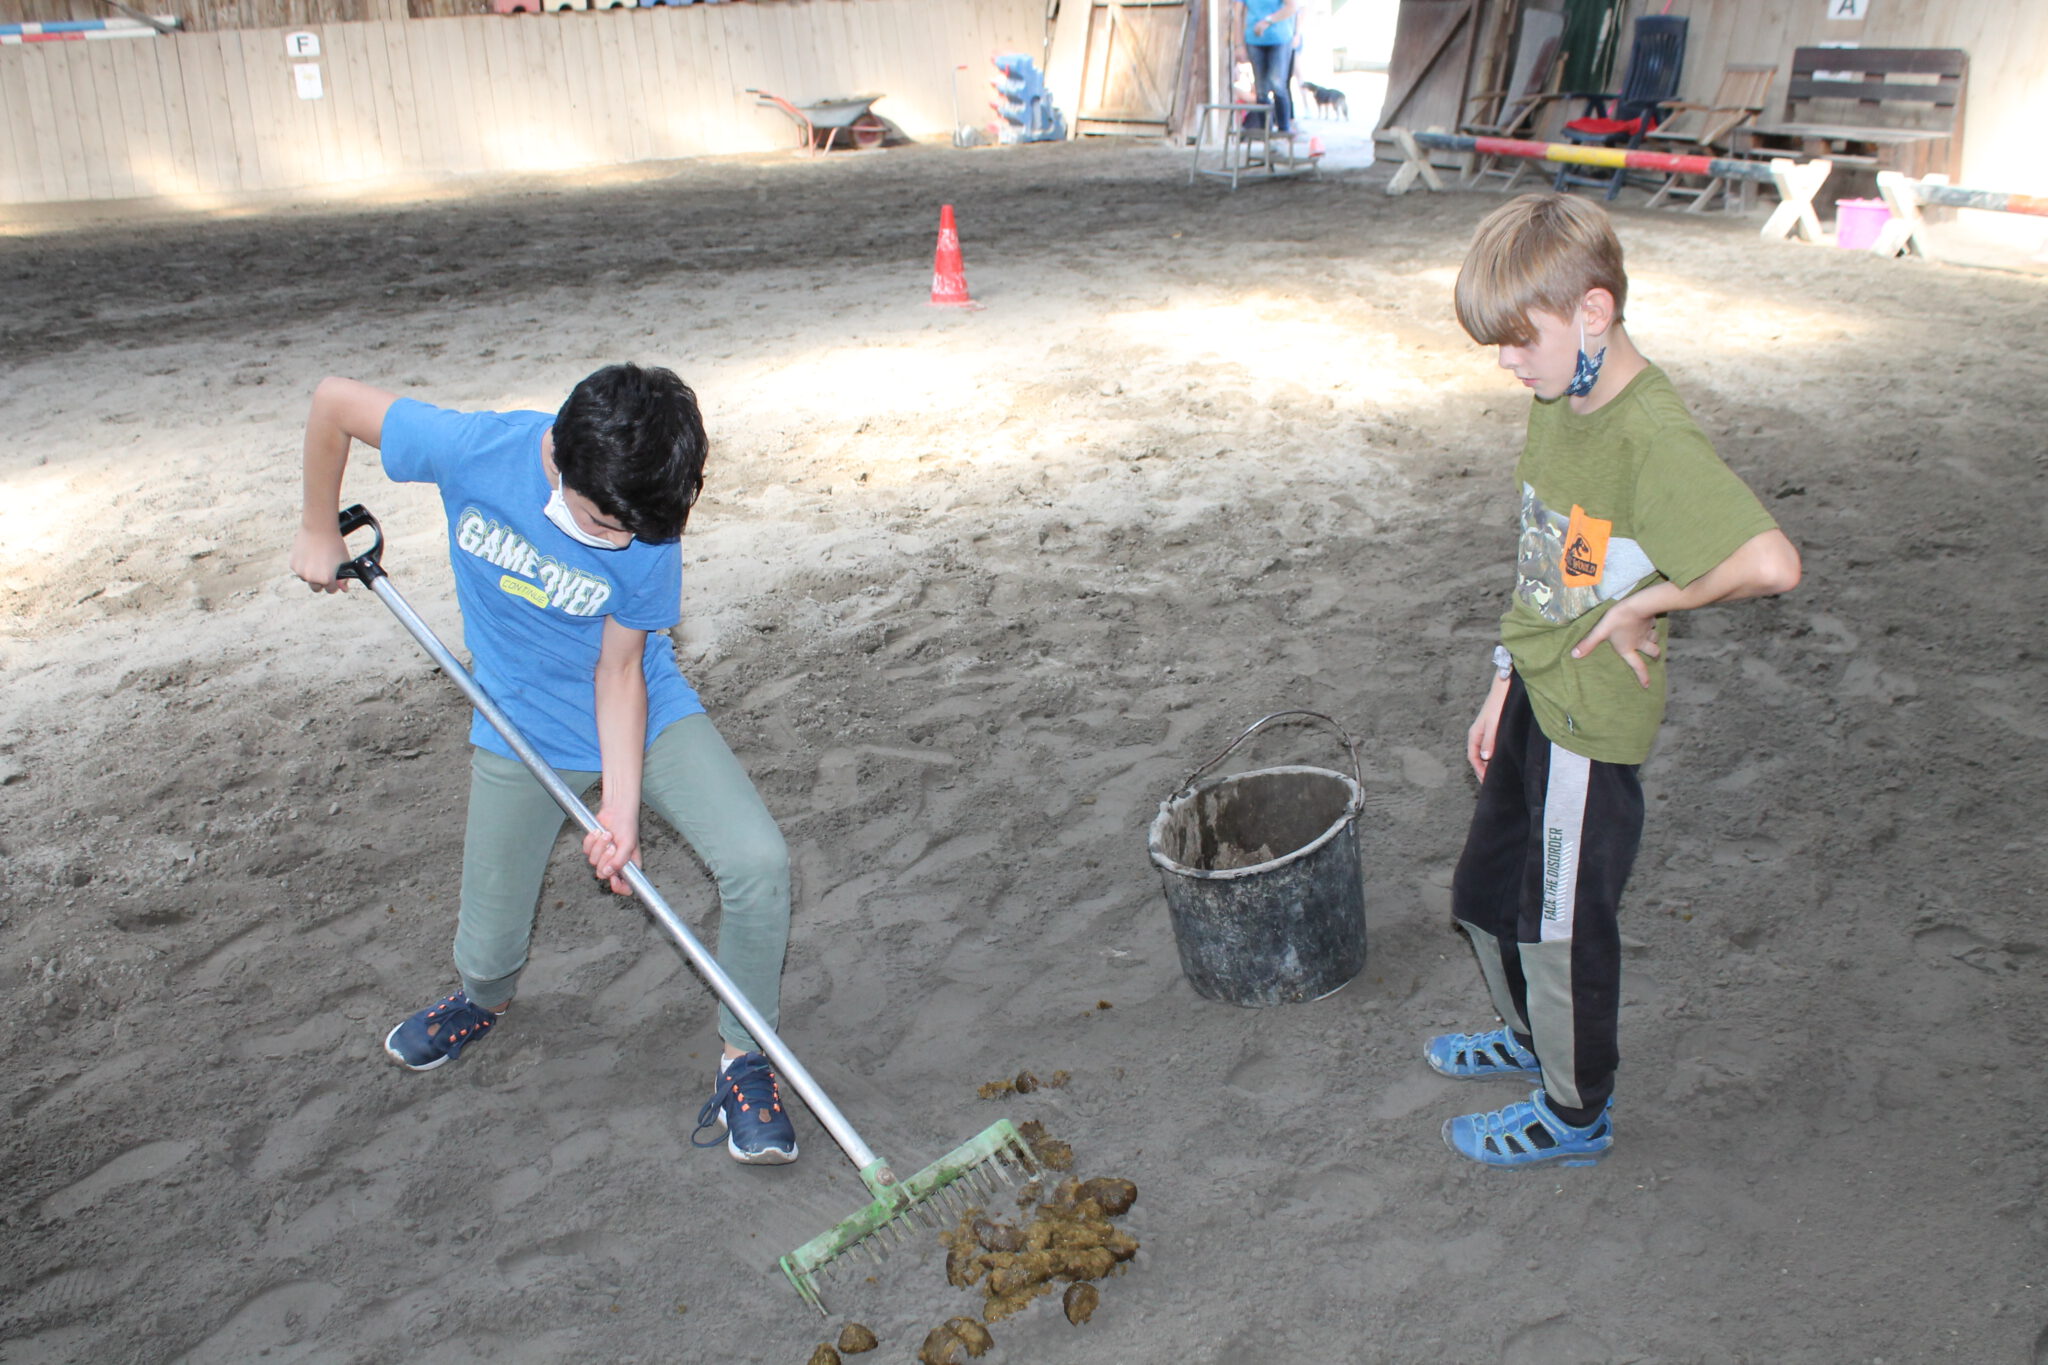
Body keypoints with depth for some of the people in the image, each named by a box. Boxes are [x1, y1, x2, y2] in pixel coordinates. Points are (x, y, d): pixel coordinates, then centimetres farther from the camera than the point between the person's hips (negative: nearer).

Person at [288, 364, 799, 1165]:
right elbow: (333, 401, -10)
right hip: (521, 732, 1)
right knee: (488, 948, 6)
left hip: (645, 718, -1)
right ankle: (482, 1003, 47)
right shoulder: (473, 450, -27)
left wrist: (621, 806, -23)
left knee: (758, 863, -22)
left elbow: (619, 670, -16)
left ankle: (745, 1063, 0)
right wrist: (319, 531, 1)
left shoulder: (649, 538, -26)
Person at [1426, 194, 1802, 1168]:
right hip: (1533, 696, 9)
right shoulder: (1560, 403, 3)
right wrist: (1504, 682, 13)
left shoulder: (1652, 435, -26)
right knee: (1485, 894, 23)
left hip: (1591, 721, -9)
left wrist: (1645, 603, -23)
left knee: (1565, 921, 9)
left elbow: (1771, 563, -37)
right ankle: (1533, 1034, 50)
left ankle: (1576, 1111, 32)